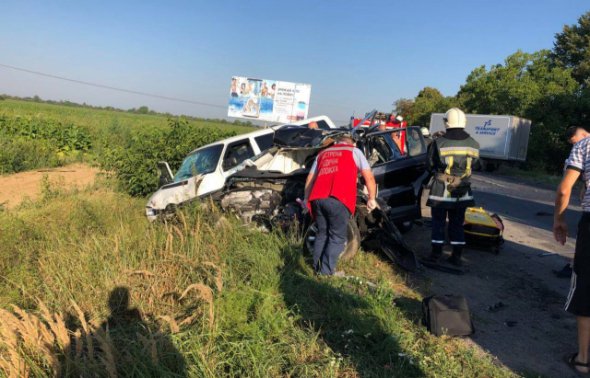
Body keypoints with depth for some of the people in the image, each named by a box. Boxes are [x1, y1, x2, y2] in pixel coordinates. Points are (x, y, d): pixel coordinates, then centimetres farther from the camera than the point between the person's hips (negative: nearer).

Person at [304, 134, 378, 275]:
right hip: (338, 199, -4)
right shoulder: (354, 151, 19)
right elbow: (369, 177, 12)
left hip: (317, 198, 5)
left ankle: (317, 270, 18)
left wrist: (307, 199, 33)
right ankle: (325, 273, -1)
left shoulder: (323, 153, 30)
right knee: (337, 237, 3)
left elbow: (310, 179, 27)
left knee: (322, 234, 18)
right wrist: (372, 199, 18)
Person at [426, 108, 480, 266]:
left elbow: (431, 163, -3)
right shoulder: (473, 144, -3)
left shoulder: (439, 143, -14)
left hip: (441, 189, -3)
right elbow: (473, 163, 6)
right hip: (462, 190, 3)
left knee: (438, 221, 10)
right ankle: (457, 256, 17)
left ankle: (436, 253, 15)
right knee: (457, 223, 13)